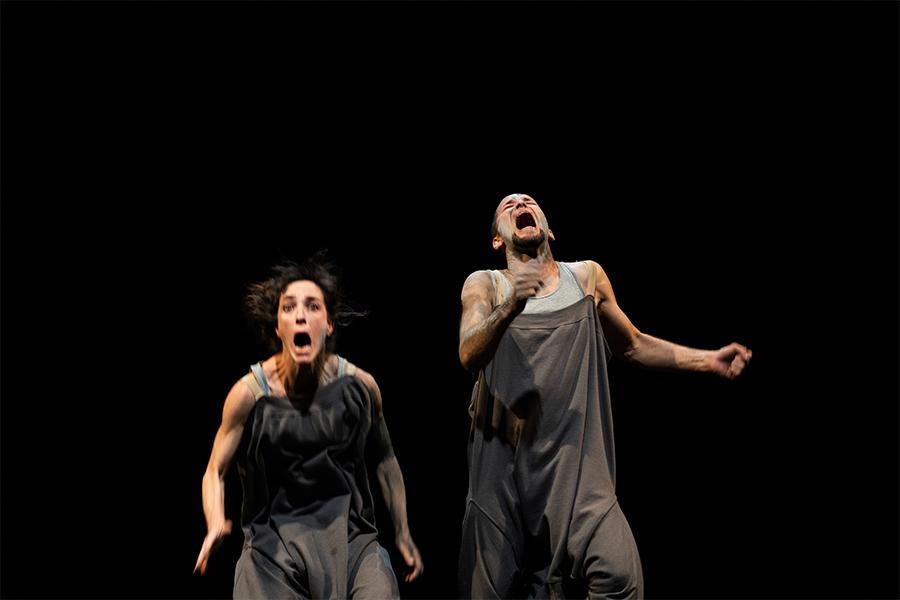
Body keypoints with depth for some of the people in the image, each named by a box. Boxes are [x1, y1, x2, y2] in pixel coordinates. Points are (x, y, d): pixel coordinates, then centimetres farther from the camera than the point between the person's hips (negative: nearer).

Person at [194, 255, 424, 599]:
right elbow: (215, 471, -1)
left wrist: (402, 534, 14)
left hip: (348, 532, 1)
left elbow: (384, 459, 11)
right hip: (274, 538, -1)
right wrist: (216, 526, -21)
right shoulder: (249, 393, -10)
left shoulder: (360, 386, -5)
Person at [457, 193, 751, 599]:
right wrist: (511, 305, -30)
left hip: (574, 460, 0)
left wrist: (707, 360, 12)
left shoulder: (587, 277, 11)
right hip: (502, 461, 0)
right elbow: (469, 355, -13)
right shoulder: (485, 285, 5)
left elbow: (633, 345, 23)